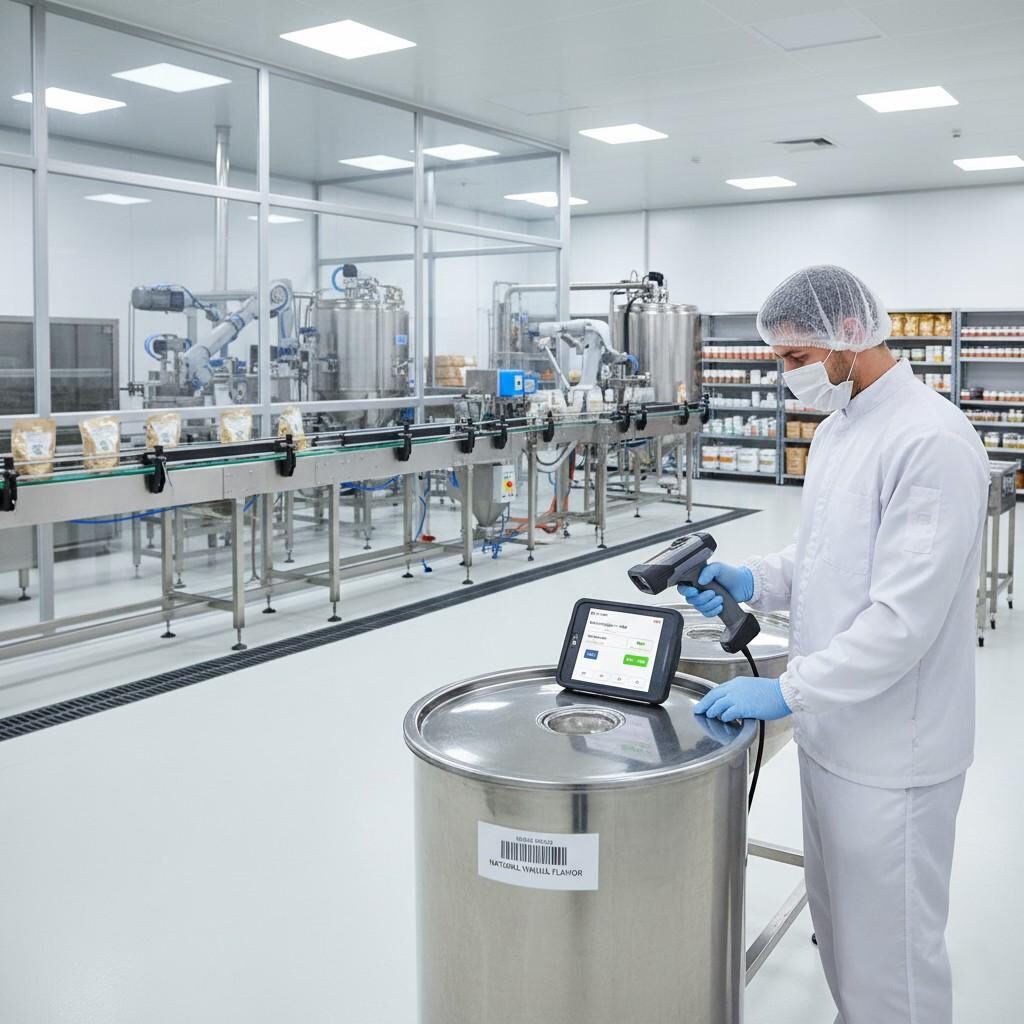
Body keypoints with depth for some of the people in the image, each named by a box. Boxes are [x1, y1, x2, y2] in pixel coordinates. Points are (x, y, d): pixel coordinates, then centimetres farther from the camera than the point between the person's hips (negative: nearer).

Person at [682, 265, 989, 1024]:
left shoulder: (932, 440, -22)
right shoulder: (840, 428, 8)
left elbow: (906, 617, -26)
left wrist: (789, 691, -23)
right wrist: (752, 580, 1)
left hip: (891, 748, -9)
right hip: (835, 728, 9)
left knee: (891, 945, 8)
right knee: (839, 925, 23)